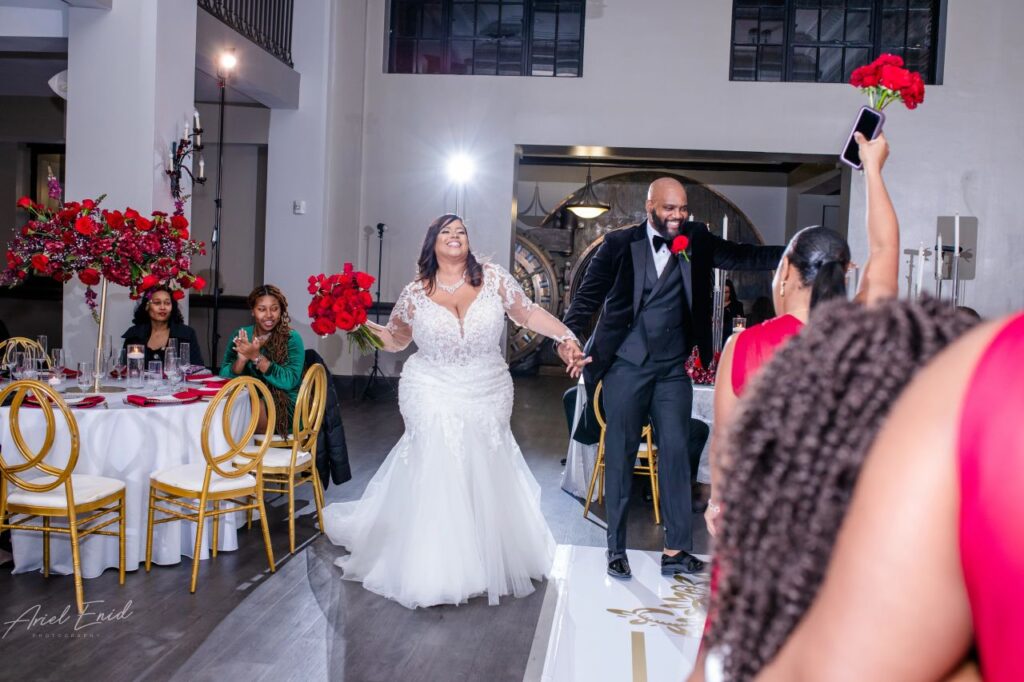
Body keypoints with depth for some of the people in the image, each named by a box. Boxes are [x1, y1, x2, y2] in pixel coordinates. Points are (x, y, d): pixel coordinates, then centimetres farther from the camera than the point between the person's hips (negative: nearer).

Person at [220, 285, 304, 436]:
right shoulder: (241, 335, 6)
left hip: (284, 407, -3)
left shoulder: (291, 338, -6)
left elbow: (288, 381, -18)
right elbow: (225, 376, -2)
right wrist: (242, 358, -21)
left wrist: (256, 357, -25)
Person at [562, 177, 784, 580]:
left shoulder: (696, 241, 3)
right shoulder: (619, 244, -4)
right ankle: (616, 548, 15)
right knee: (620, 455, 5)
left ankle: (677, 550, 6)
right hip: (626, 366, -2)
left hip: (673, 369, 2)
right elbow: (588, 296, -4)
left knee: (675, 452, 0)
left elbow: (741, 257, -5)